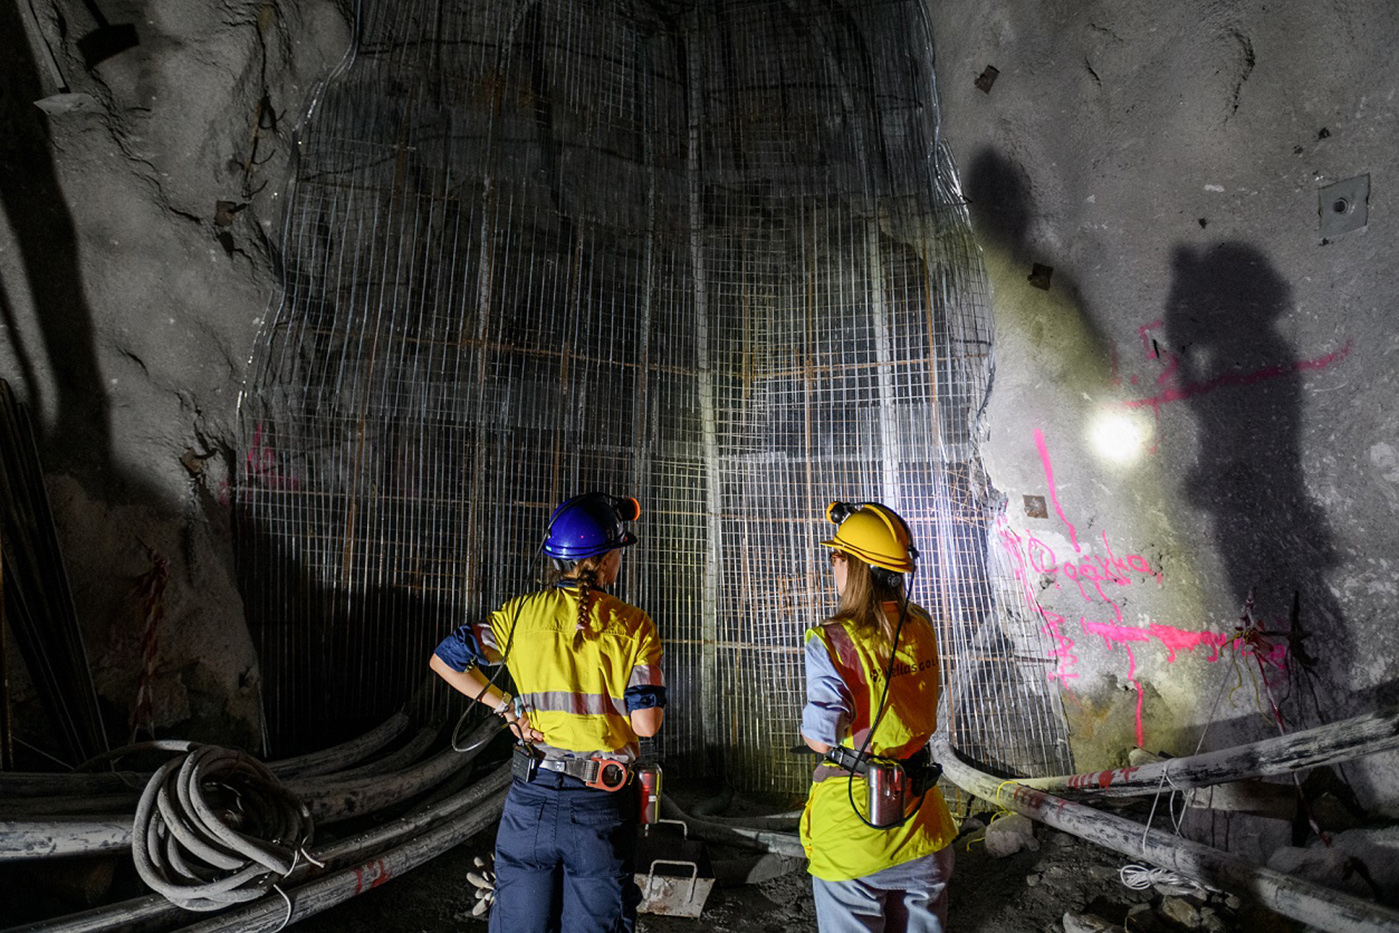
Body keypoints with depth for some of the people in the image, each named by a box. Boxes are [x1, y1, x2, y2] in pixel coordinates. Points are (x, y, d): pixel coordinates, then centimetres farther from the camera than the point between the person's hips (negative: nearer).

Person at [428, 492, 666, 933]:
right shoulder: (633, 626, -7)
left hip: (531, 799, 2)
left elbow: (443, 660, 3)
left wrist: (505, 706, 9)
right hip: (602, 809, -1)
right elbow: (646, 723, -11)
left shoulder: (519, 613, -2)